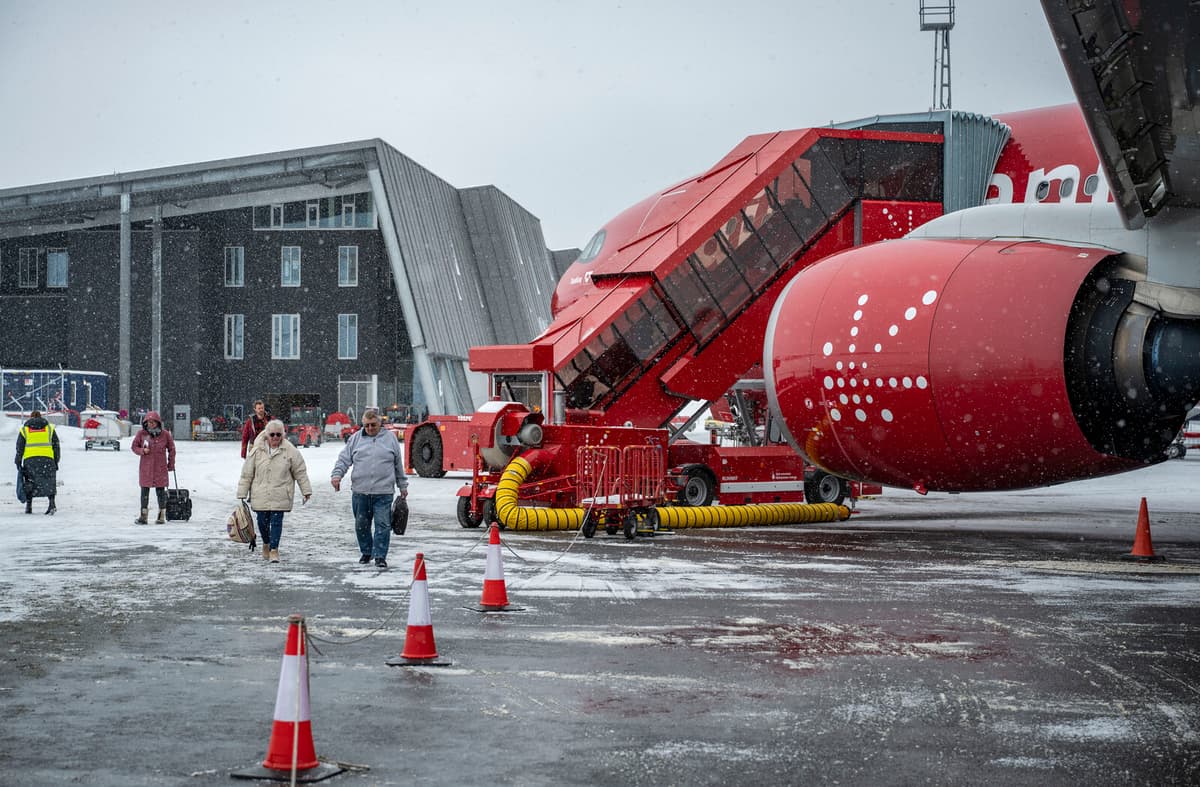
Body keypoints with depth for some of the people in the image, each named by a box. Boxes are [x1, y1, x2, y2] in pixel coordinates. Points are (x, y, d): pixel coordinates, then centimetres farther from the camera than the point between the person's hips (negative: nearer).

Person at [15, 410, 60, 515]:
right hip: (47, 458, 0)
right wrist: (56, 461, 13)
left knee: (29, 482, 14)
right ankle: (52, 503, -9)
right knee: (49, 482, 8)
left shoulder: (24, 430, 11)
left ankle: (29, 506, 12)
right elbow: (56, 446, 9)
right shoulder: (50, 428, 11)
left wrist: (18, 463, 12)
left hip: (30, 459, 0)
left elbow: (19, 448, 8)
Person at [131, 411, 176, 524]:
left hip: (160, 468, -1)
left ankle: (161, 516, 13)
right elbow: (134, 446, 8)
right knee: (144, 492, 3)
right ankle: (143, 516, 10)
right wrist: (142, 451, -12)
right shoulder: (141, 433, -2)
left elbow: (171, 449, 9)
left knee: (160, 491, 4)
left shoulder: (165, 434, -2)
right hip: (145, 467, 1)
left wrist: (171, 464, 8)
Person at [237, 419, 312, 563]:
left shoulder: (290, 451, -3)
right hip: (260, 495, 2)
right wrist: (242, 494, 2)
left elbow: (300, 471, 4)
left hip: (280, 496, -2)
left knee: (276, 521, -6)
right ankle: (266, 544, 34)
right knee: (263, 521, 9)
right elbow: (247, 474, 3)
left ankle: (274, 549, 0)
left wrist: (306, 491, 3)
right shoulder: (257, 451, -1)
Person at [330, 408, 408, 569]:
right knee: (361, 525, 9)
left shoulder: (390, 438, 7)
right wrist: (337, 474, -11)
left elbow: (398, 464, 14)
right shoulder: (355, 439, 8)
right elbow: (344, 459, 7)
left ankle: (380, 556, 1)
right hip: (360, 492, 2)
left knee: (383, 525, -5)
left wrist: (402, 486, 17)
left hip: (383, 493, -2)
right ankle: (366, 552, 26)